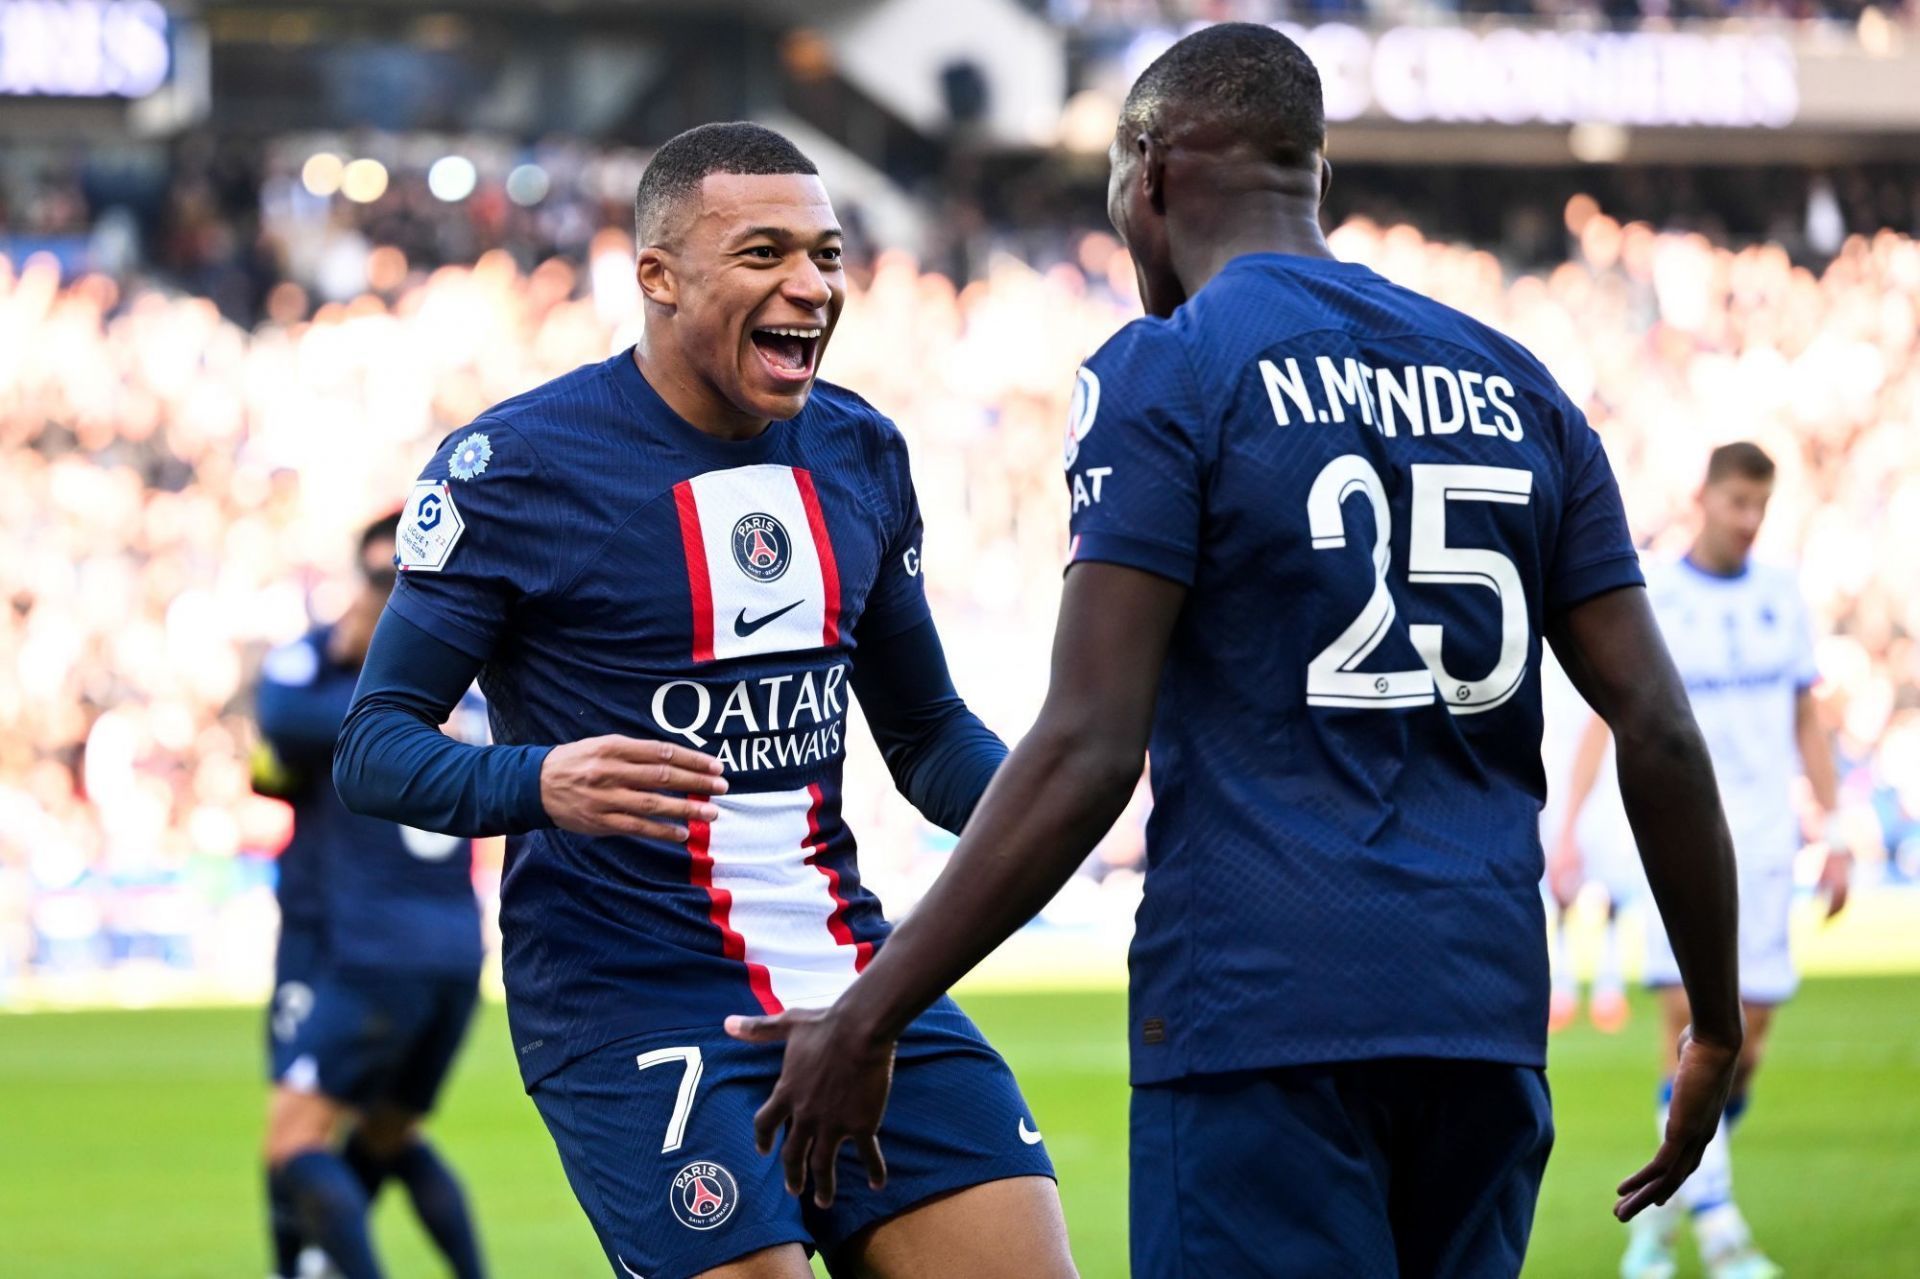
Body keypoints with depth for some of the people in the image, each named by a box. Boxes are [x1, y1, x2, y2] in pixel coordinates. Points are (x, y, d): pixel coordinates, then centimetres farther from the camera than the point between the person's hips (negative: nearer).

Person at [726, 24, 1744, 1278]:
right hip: (1487, 1016, 6)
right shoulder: (1513, 387, 14)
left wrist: (866, 1021, -7)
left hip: (1261, 1018, -6)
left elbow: (1088, 754, -11)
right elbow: (1659, 730, 10)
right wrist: (1717, 1031, 19)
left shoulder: (1163, 374, -3)